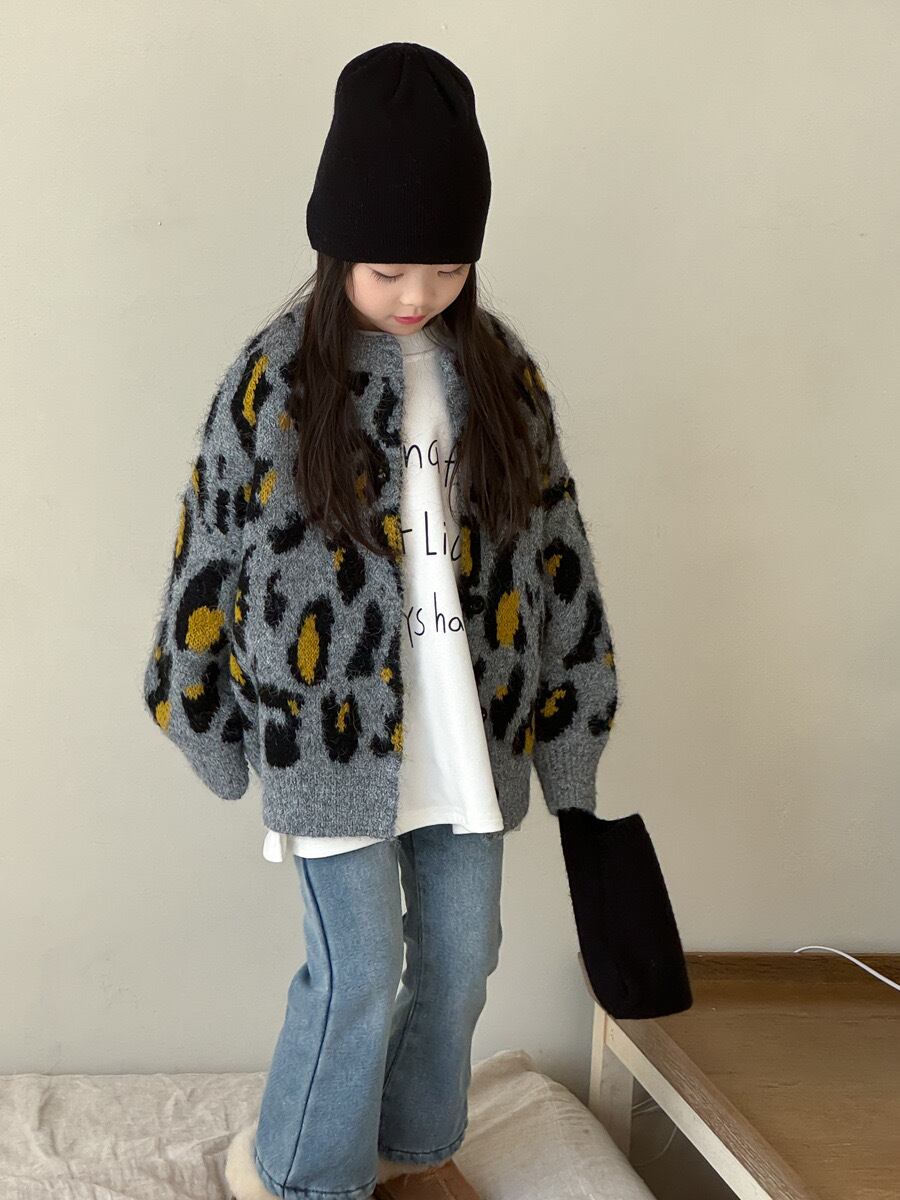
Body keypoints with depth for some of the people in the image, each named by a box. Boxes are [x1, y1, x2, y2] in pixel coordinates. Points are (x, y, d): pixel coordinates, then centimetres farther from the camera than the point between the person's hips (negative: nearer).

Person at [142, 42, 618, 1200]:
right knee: (358, 970, 0)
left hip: (469, 732, 4)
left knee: (460, 957, 14)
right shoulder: (277, 374, -7)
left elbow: (552, 551, 8)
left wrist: (567, 715, 9)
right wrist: (215, 728, 3)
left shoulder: (502, 370, 3)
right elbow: (212, 553, -1)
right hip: (332, 734, -4)